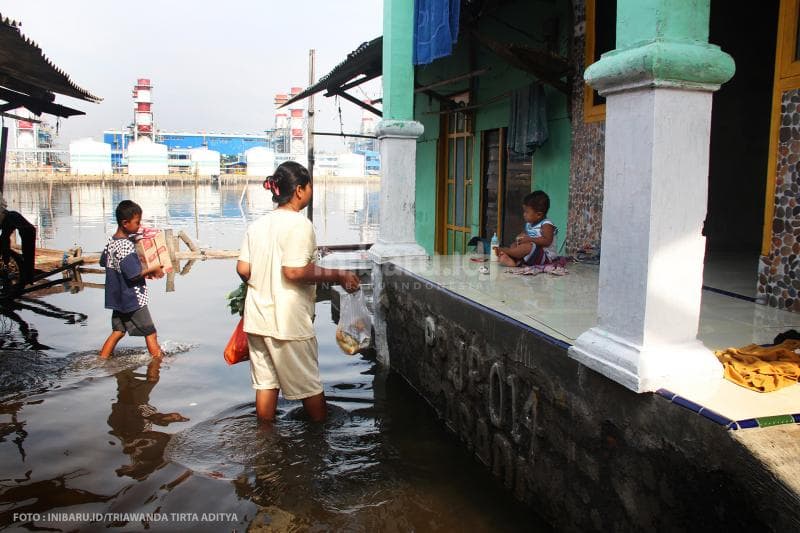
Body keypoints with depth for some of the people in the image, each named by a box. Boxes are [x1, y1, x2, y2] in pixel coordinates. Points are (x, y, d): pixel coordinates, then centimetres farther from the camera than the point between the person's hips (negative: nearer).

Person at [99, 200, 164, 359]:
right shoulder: (126, 246, -24)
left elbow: (103, 262, 19)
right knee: (150, 333, 4)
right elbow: (134, 275, -24)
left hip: (118, 297, 9)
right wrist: (153, 269, -11)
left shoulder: (111, 241, 4)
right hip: (134, 298, -9)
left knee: (118, 331, 17)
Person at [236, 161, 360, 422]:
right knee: (309, 383, 9)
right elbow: (294, 271, -22)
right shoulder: (299, 224, -14)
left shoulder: (258, 224, 8)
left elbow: (243, 269, 6)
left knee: (265, 381, 16)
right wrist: (337, 276, -14)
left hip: (257, 316, 7)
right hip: (288, 320, -7)